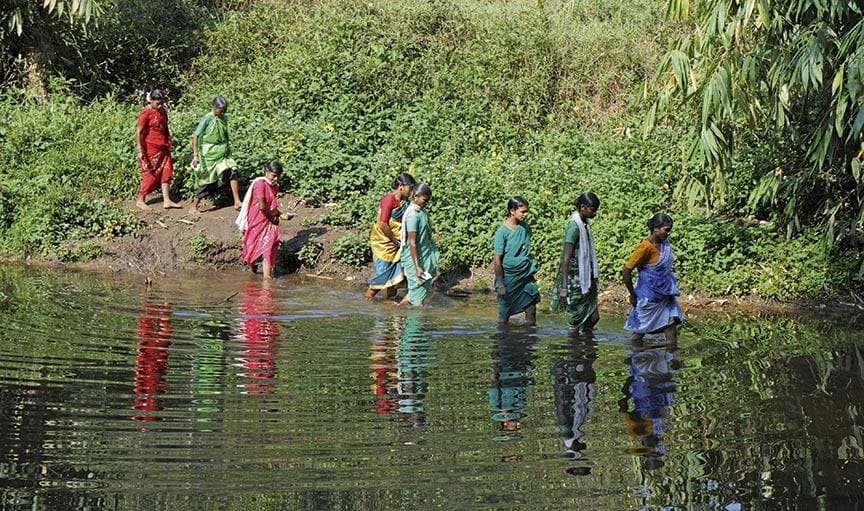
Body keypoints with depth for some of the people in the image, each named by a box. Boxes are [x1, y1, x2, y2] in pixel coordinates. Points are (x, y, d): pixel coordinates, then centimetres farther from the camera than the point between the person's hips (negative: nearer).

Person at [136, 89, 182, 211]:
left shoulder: (163, 111, 7)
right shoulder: (146, 113, -15)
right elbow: (139, 133, -16)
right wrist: (140, 151, -20)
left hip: (163, 148, 7)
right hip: (151, 149, -7)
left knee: (165, 173, 3)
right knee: (150, 174, 0)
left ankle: (167, 201, 5)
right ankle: (140, 201, 12)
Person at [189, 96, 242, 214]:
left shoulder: (224, 118, 5)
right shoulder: (207, 119, -14)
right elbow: (195, 136, -15)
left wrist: (228, 149, 23)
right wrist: (195, 155, -20)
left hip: (222, 154, 6)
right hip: (209, 155, -6)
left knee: (232, 171, -12)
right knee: (206, 180, -1)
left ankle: (237, 202, -11)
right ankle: (194, 206, 12)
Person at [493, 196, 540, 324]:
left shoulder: (525, 227, 2)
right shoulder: (502, 232, -15)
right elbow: (497, 260, -14)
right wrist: (500, 284, -15)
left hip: (526, 275, 5)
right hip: (509, 277, -5)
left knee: (531, 304, 2)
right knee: (505, 313, 5)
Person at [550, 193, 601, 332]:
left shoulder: (584, 224, 9)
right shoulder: (574, 226, -18)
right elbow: (566, 259, -21)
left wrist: (594, 277, 22)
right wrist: (564, 287, -24)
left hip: (587, 280, 9)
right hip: (576, 282, -9)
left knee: (593, 317, 9)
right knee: (575, 322, 0)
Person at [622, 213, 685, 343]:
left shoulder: (664, 243, 1)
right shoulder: (646, 247, -22)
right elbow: (626, 272, -20)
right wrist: (633, 295, -11)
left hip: (666, 296, 7)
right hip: (650, 298, -7)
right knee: (639, 332, 8)